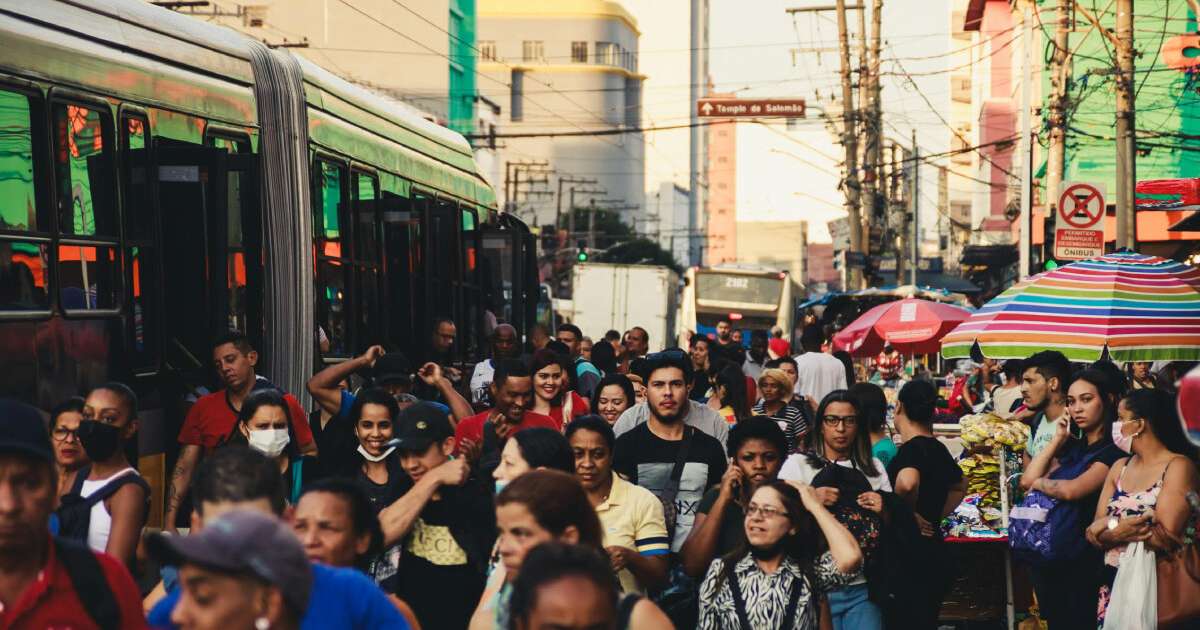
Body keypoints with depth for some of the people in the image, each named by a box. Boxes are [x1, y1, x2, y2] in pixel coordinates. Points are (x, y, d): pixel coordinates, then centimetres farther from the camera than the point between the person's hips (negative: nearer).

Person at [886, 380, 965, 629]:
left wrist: (908, 513, -20)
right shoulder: (937, 448, 11)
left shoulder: (911, 449, -15)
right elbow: (960, 487, 30)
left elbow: (906, 482, -38)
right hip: (933, 551, 9)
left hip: (911, 557, -9)